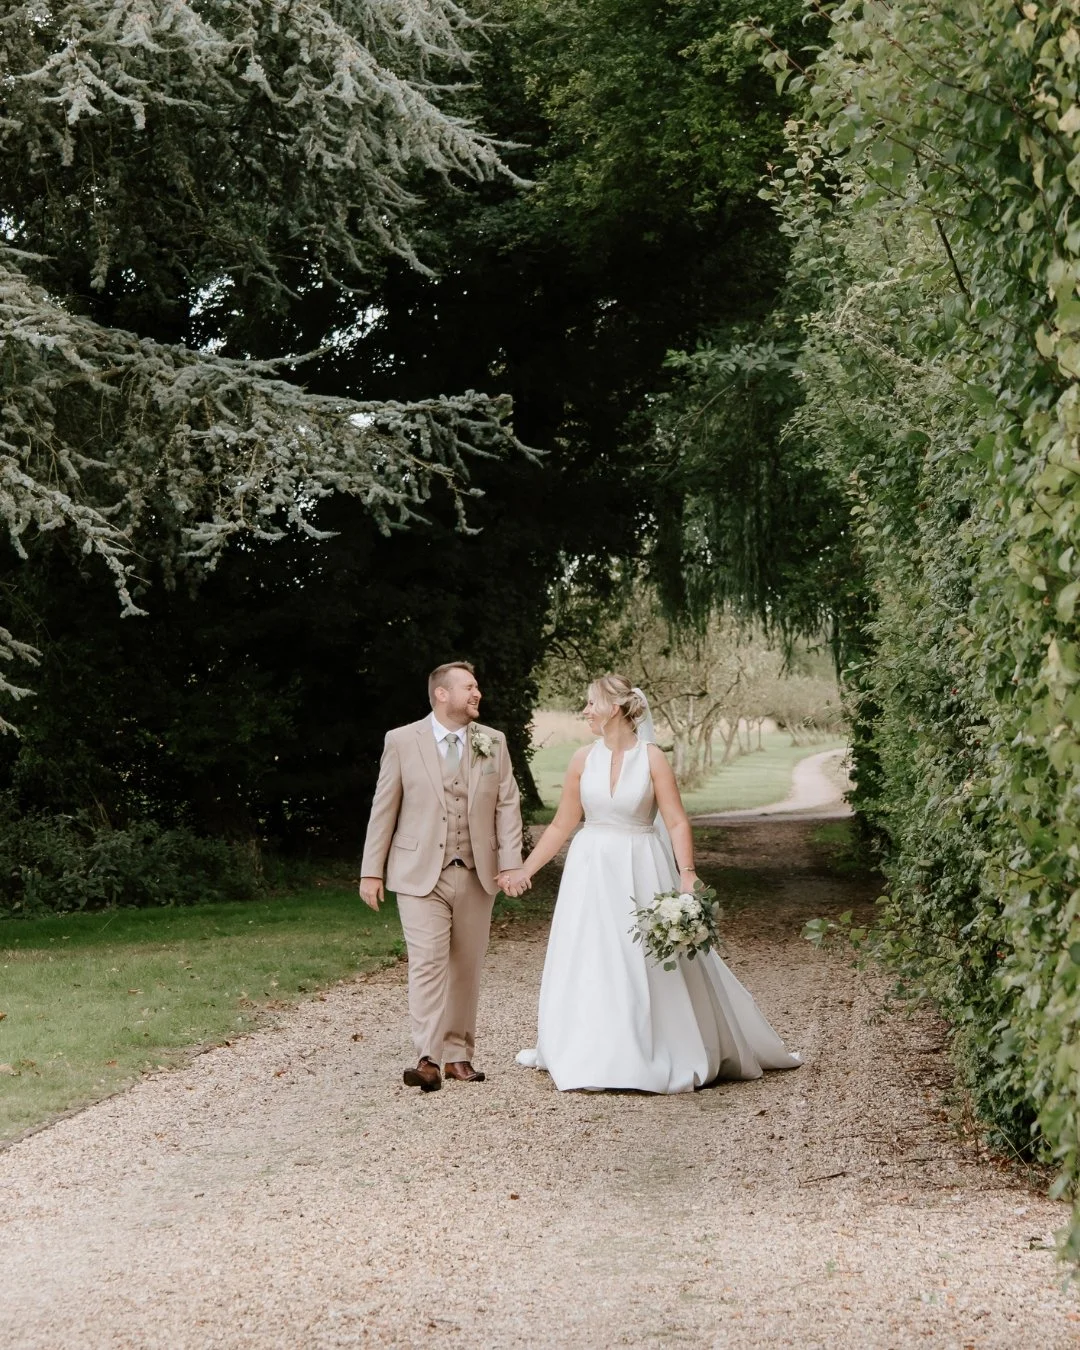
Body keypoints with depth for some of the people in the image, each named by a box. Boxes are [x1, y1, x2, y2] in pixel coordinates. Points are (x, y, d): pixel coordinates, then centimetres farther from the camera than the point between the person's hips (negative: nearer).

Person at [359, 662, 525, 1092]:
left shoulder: (493, 743, 8)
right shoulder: (402, 741, 0)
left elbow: (508, 805, 6)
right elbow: (383, 809, 2)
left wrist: (510, 863, -5)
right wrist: (371, 871, -1)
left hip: (476, 875, 3)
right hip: (420, 874, -3)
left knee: (466, 968, 8)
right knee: (428, 963, -13)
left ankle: (458, 1055, 16)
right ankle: (428, 1058, -17)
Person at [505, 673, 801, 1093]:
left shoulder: (651, 757, -8)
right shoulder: (583, 759, 2)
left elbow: (677, 822, -9)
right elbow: (561, 825, 9)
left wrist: (687, 874, -20)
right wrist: (526, 869, 8)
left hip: (641, 870, -3)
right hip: (592, 870, 3)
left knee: (650, 966, 2)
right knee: (588, 967, 6)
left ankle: (673, 1058, 14)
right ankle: (589, 1060, 17)